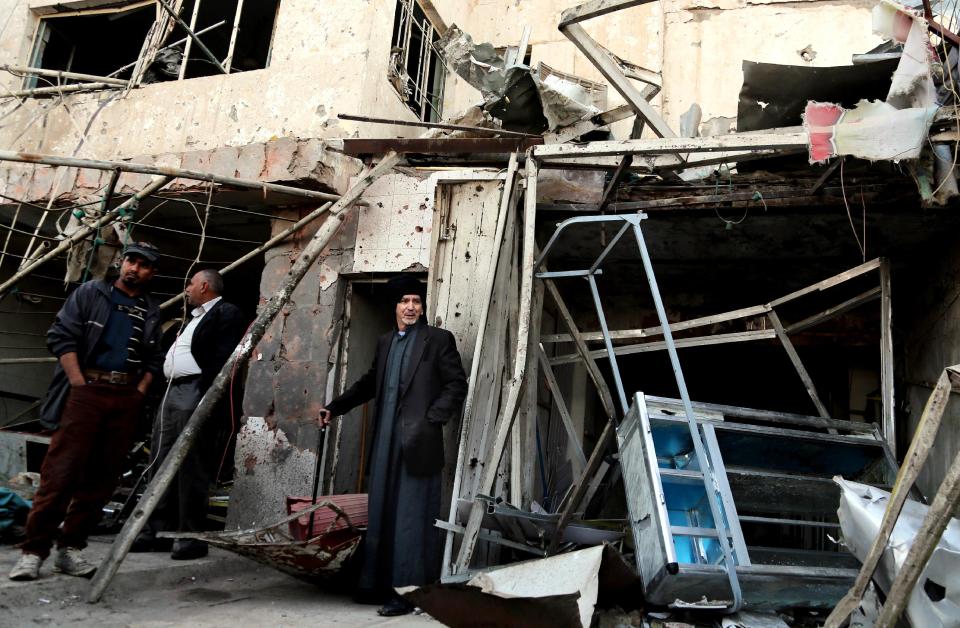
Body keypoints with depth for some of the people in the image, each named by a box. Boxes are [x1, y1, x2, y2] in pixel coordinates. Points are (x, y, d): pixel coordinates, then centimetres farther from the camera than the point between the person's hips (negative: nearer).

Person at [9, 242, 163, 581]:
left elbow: (154, 359, 18)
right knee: (61, 470, -8)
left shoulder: (152, 311, 16)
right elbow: (61, 337, -1)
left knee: (103, 476, 3)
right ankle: (34, 550, -1)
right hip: (86, 390, -3)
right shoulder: (90, 293, 7)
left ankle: (70, 547, 12)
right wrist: (80, 384, -9)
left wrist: (140, 391, 4)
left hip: (127, 398, 4)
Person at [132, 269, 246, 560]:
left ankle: (191, 536, 1)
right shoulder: (195, 317, 25)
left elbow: (222, 361, -15)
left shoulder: (227, 313, -5)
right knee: (161, 466, 11)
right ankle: (158, 530, 19)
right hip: (171, 394, 10)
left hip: (195, 396, -10)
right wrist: (166, 395, 15)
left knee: (191, 469, -6)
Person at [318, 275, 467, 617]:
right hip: (385, 440, 6)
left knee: (411, 516, -3)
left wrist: (432, 419, -13)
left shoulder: (438, 339, -2)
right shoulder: (385, 342, 15)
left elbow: (457, 385, -5)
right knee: (381, 514, 13)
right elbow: (369, 382, 24)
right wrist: (334, 407, 20)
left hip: (417, 441, -6)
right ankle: (379, 582, 25)